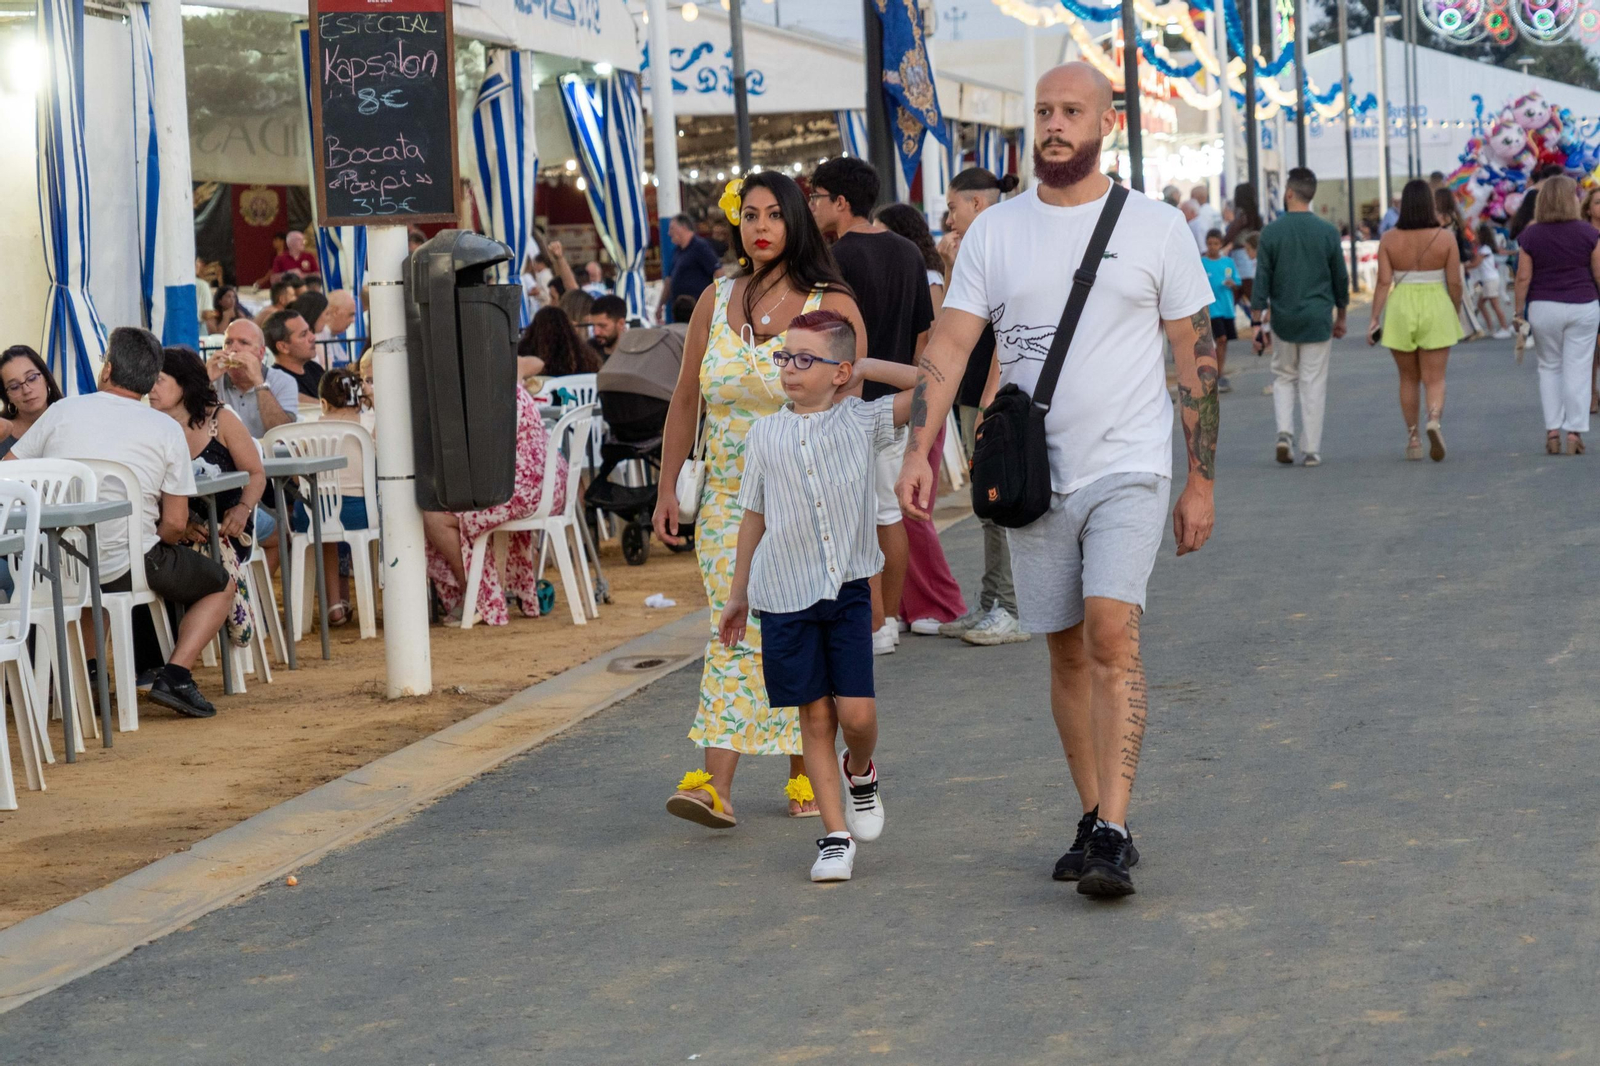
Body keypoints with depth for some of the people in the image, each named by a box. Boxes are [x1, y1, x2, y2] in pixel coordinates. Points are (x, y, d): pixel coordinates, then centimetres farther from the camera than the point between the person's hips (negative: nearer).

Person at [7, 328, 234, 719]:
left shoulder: (62, 411, 3)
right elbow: (175, 524, -3)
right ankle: (175, 675, -1)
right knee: (222, 586, 19)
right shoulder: (166, 430, -1)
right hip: (127, 568, -4)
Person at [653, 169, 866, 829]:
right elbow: (686, 401, 12)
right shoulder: (715, 302, 8)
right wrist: (667, 487, 7)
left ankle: (806, 774, 17)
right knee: (735, 631, -7)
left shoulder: (832, 306, -2)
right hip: (729, 497, 2)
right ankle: (716, 785, -14)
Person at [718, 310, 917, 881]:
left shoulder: (863, 421, 1)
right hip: (786, 595, 1)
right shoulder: (764, 436, 6)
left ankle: (861, 772, 27)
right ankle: (836, 836, 10)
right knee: (815, 717, 3)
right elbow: (755, 517, 13)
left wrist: (869, 366, 0)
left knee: (857, 711, -8)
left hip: (848, 589, -1)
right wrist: (737, 593, 16)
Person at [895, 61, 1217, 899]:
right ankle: (1094, 819, 23)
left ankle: (1113, 836, -19)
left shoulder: (1156, 228, 0)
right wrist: (918, 452, -15)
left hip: (1128, 468, -3)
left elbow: (1195, 355, 4)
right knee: (1066, 650, 10)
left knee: (1112, 634, -18)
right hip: (1034, 476, 3)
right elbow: (949, 344, -1)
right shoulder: (994, 232, 5)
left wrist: (1201, 481, 2)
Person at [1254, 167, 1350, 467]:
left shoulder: (1271, 231, -6)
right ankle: (1311, 450, 5)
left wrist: (1260, 320, 0)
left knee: (1284, 377, 17)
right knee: (1314, 384, 5)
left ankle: (1284, 431, -3)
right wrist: (1340, 316, 17)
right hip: (1318, 319, 0)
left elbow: (1262, 279, -5)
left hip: (1283, 319, 0)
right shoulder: (1328, 232, -3)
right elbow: (1341, 278, 4)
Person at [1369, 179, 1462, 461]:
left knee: (1408, 378, 15)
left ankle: (1412, 439, 18)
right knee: (1435, 379, 1)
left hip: (1400, 310, 1)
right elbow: (1455, 283, -3)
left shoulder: (1389, 239, -4)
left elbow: (1383, 282, -8)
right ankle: (1434, 421, -26)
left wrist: (1375, 319, -5)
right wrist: (1456, 313, 11)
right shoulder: (1445, 238, -5)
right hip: (1436, 310, -1)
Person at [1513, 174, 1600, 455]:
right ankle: (1575, 431, 0)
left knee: (1549, 368, 13)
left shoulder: (1531, 236, -4)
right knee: (1577, 369, 3)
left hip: (1543, 308, 1)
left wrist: (1519, 311, 3)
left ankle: (1552, 430, 6)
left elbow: (1523, 277, -5)